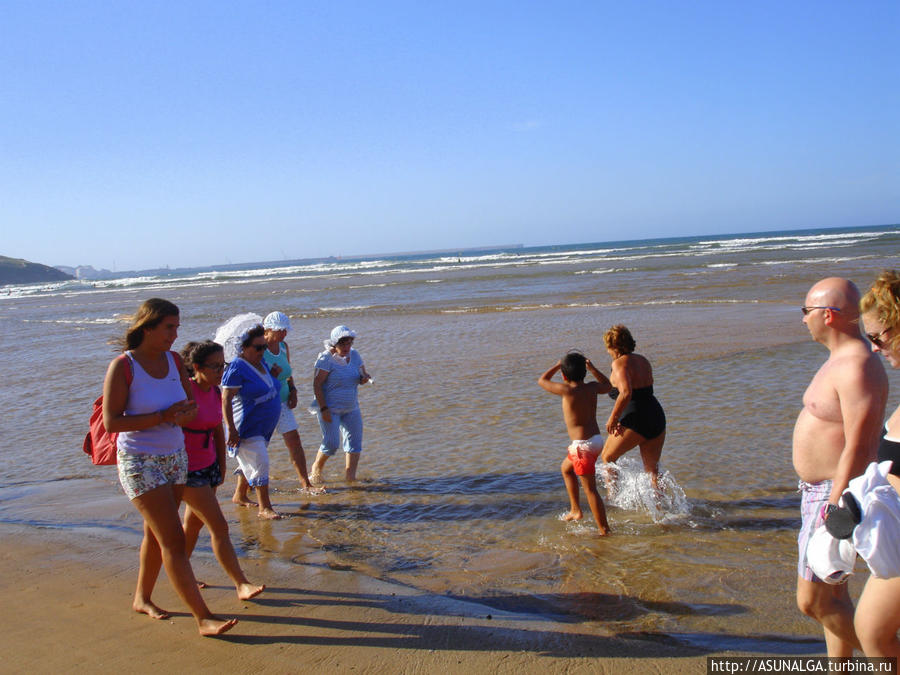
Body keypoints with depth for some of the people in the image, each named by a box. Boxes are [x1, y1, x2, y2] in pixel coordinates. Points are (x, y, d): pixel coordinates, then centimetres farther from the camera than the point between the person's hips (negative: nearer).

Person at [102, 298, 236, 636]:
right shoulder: (123, 366, -15)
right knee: (173, 540, -9)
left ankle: (142, 597, 38)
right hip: (139, 462, -7)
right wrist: (163, 416, -23)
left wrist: (185, 412, -15)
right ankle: (203, 618, -8)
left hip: (175, 457, 7)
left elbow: (193, 406, 9)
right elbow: (111, 422, -18)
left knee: (156, 534, 19)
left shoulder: (173, 360, 2)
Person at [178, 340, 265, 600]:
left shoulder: (215, 392, 4)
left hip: (209, 467, 8)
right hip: (188, 470, -8)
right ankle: (241, 584, -4)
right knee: (219, 526, -8)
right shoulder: (185, 393, -20)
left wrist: (222, 467, 15)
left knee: (193, 525, 18)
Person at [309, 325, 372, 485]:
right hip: (330, 408, -6)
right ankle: (316, 468, 17)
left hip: (351, 408, 6)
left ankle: (350, 475, 11)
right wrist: (324, 409, -21)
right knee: (331, 443, -9)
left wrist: (365, 378, -15)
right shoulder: (326, 358, -14)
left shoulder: (354, 355, 5)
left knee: (355, 440, 2)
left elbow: (362, 378, 11)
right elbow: (317, 384, -16)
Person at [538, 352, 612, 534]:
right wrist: (592, 368, 24)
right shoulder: (592, 388, 2)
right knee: (565, 469, 29)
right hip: (596, 439, 9)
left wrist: (558, 365, 10)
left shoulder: (568, 390, -17)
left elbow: (542, 381, -2)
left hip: (583, 445, -9)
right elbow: (607, 385, 27)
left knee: (590, 490, -3)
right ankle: (575, 510, 34)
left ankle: (604, 530, 0)